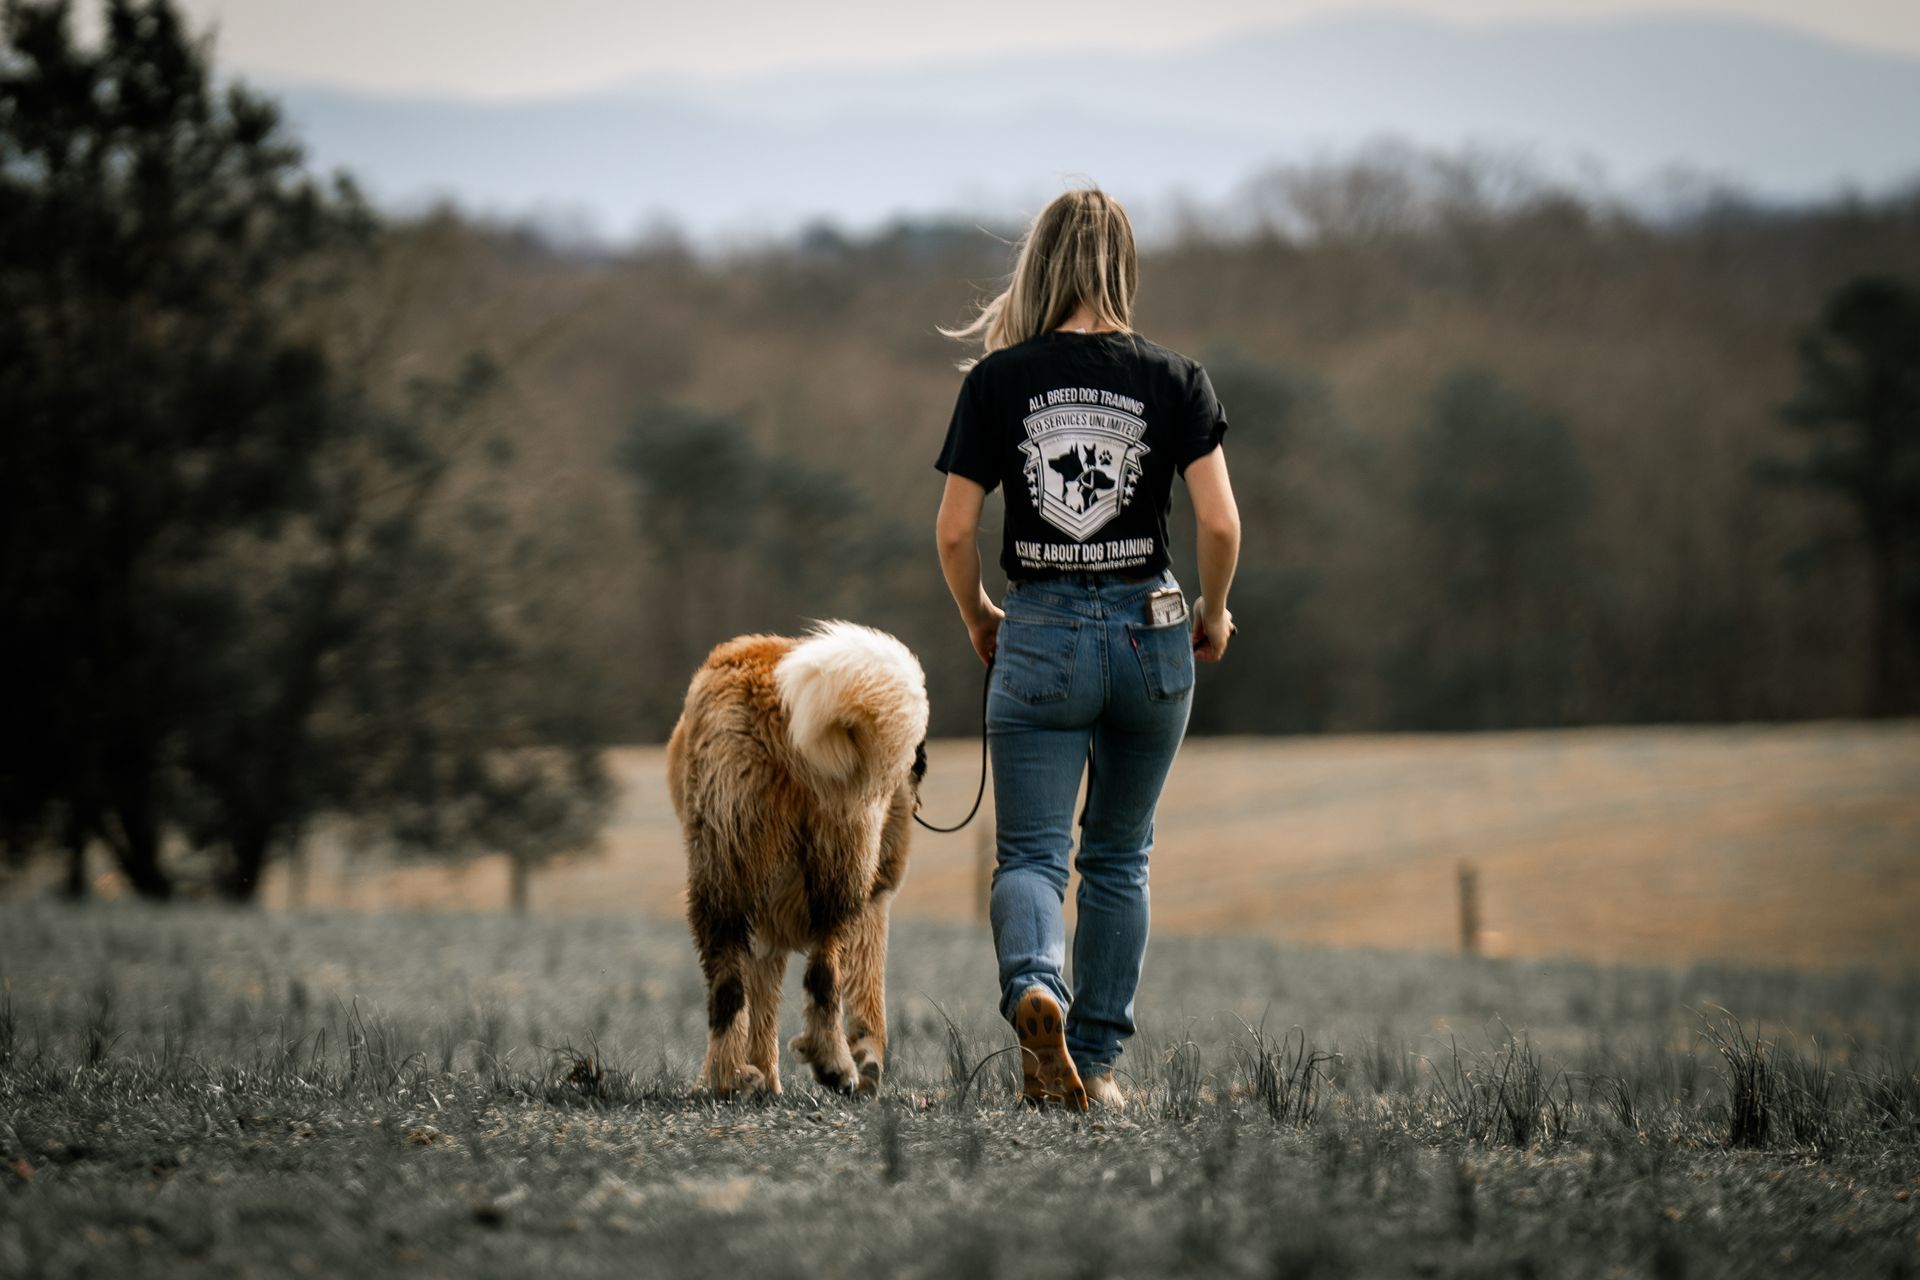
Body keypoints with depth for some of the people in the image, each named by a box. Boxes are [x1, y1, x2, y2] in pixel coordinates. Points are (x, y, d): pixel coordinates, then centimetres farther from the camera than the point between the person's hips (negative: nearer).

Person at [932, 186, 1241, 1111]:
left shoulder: (998, 379, -3)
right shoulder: (1176, 380, -2)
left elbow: (954, 531, -3)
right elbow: (1220, 523, -8)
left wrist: (977, 619, 15)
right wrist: (1212, 614, 10)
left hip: (1040, 634, -1)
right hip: (1149, 633, 1)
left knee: (1031, 853, 1)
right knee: (1118, 858, 16)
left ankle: (1034, 988, -29)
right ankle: (1096, 1061, 17)